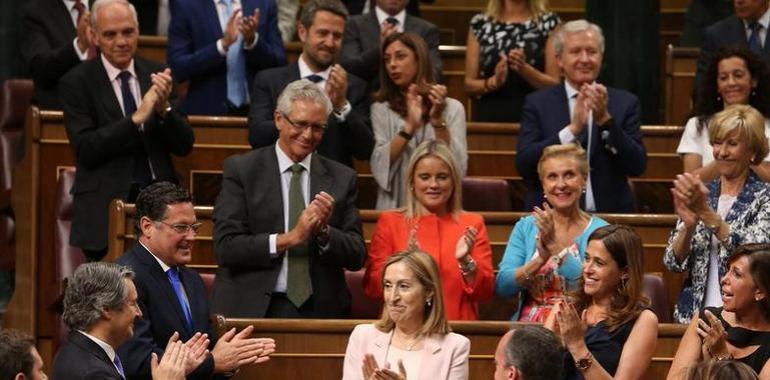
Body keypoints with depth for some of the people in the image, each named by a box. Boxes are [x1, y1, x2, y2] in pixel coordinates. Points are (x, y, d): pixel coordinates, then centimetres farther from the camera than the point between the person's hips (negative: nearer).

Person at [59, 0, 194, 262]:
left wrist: (164, 108, -11)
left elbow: (184, 146, 8)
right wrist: (137, 117, -19)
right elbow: (85, 149, -11)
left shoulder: (156, 75, 10)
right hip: (106, 207, -3)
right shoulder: (77, 83, 0)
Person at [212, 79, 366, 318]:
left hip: (319, 311, 2)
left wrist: (324, 232, -9)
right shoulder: (241, 170, 4)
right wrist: (289, 238, -12)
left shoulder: (341, 178, 12)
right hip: (253, 308, -2)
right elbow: (225, 247, -5)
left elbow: (356, 257, 9)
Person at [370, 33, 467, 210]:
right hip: (394, 207, 0)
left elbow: (458, 170, -3)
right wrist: (409, 127, -13)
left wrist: (438, 121, -11)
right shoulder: (381, 109, 10)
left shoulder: (452, 108, 9)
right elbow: (379, 169, -4)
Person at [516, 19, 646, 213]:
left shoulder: (625, 103, 9)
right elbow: (523, 165, -4)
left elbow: (637, 166, 1)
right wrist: (573, 128, -13)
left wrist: (606, 120, -11)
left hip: (609, 218, 0)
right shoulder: (538, 103, 8)